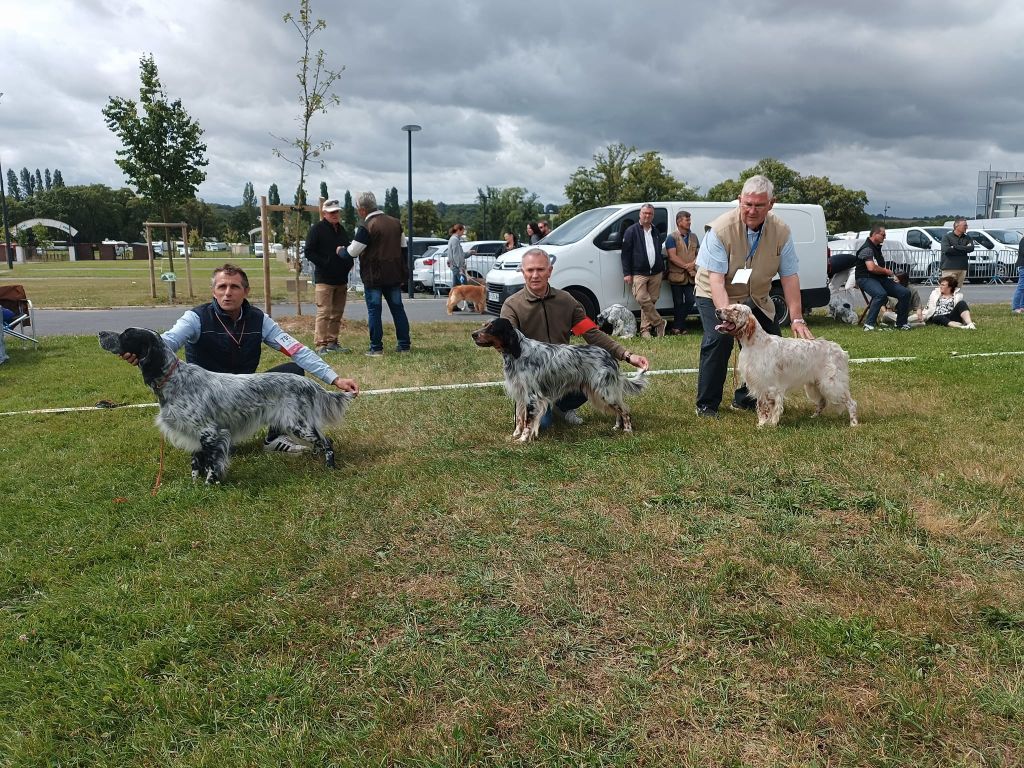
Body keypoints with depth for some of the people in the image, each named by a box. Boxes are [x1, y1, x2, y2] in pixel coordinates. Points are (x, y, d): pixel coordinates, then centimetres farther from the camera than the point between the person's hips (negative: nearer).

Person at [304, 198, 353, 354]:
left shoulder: (341, 230, 18)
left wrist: (349, 264, 9)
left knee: (337, 314, 9)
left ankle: (332, 343, 15)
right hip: (324, 279, -7)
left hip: (341, 279, 7)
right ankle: (320, 345, -10)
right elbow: (309, 252, -9)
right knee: (324, 312, -11)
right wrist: (325, 263, -16)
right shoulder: (317, 229, -4)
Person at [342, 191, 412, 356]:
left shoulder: (367, 227, -14)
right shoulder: (395, 222, 8)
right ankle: (405, 344, 14)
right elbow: (403, 248, 17)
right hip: (394, 275, 6)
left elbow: (352, 253, -10)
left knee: (374, 311, 1)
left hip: (374, 277, -6)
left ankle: (376, 348, 2)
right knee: (398, 308, 11)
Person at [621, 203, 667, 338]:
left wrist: (662, 268, 19)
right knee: (642, 299, -17)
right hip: (638, 273, -5)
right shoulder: (631, 231, 1)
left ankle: (645, 329, 9)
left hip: (655, 273, 5)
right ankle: (659, 323, -4)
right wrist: (627, 273, -10)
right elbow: (625, 253, -4)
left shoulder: (656, 232, 17)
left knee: (651, 301, 3)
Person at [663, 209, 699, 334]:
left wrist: (693, 263, -6)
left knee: (690, 301, 1)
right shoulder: (672, 237, -3)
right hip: (677, 276, -5)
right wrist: (686, 265, -13)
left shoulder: (693, 237, 15)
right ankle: (678, 327, 11)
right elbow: (672, 257, -12)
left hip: (691, 276, 5)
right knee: (678, 303, 1)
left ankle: (678, 326, 14)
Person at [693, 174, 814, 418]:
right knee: (719, 338, -25)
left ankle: (745, 398, 17)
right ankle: (707, 404, -11)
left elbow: (789, 277, -12)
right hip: (717, 296, -4)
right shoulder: (721, 229, -25)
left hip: (756, 298, 5)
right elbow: (716, 279, -29)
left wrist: (797, 319, -18)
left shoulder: (781, 231, -14)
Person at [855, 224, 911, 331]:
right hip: (866, 278, -9)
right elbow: (871, 268, -26)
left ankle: (901, 323, 8)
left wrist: (887, 271, 14)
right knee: (881, 294, -39)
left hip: (880, 278, 9)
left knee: (905, 292, -2)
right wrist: (886, 271, -10)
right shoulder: (867, 249, -13)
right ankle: (869, 324, -33)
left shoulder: (877, 247, 19)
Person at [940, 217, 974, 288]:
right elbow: (946, 249, -17)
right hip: (949, 268, -5)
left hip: (962, 269, 5)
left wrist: (955, 247, -12)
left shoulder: (967, 238, 15)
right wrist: (963, 249, -8)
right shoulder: (947, 237, 1)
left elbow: (971, 248, -4)